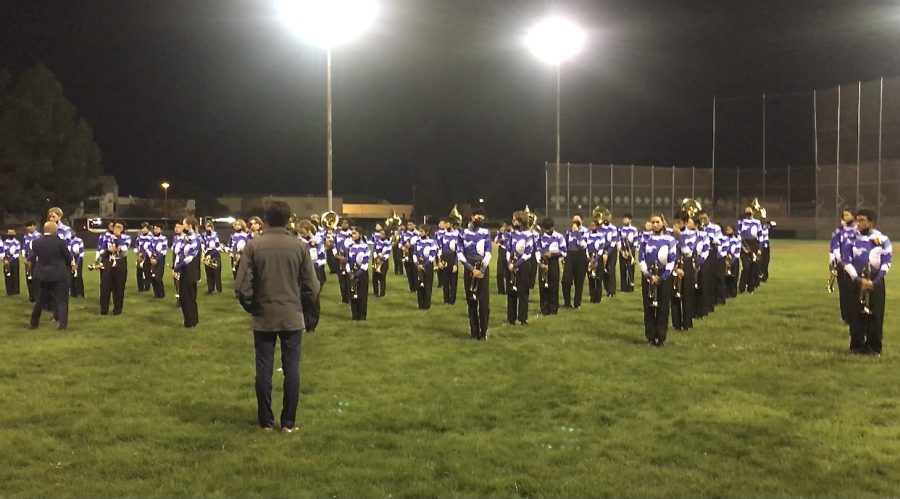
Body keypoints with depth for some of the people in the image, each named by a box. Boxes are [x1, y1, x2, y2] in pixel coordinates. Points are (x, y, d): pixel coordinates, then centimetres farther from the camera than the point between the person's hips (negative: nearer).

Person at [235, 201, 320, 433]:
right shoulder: (300, 246, -5)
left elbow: (242, 286, -9)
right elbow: (311, 286, -4)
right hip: (292, 317, 0)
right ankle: (288, 423, 10)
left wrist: (252, 308, 9)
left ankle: (266, 422, 14)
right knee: (291, 370, 6)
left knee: (264, 370, 8)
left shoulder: (253, 246, -7)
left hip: (263, 318, 0)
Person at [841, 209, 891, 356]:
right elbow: (846, 261, 0)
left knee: (875, 315, -1)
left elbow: (886, 262, -1)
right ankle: (857, 346, 8)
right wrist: (858, 279, -11)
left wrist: (874, 281, -11)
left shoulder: (883, 239, 2)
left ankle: (874, 347, 7)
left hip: (876, 281, -1)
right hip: (856, 280, 1)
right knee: (856, 315, 0)